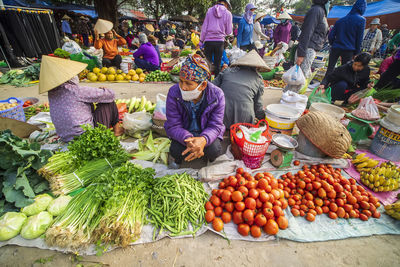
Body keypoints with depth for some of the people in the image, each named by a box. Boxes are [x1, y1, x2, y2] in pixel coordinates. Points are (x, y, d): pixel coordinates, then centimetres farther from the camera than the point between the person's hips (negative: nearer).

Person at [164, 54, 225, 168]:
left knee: (214, 150, -27)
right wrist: (187, 139, -40)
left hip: (206, 132, 0)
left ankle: (211, 159, 14)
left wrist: (203, 139, -43)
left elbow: (215, 126, -18)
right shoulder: (174, 93, -20)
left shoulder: (217, 95, -20)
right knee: (175, 150, -27)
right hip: (183, 133, 1)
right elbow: (173, 126, -18)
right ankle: (178, 158, 14)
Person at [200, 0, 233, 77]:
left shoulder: (210, 10, 7)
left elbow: (204, 27, 5)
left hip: (208, 41, 1)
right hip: (219, 41, -1)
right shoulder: (228, 13, 3)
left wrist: (201, 41, 8)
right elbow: (229, 32, 5)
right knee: (217, 64, 4)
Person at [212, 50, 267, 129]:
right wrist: (263, 117, 29)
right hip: (243, 121, 0)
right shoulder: (258, 79, 8)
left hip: (222, 119, 1)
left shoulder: (227, 71, 10)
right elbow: (257, 106, 9)